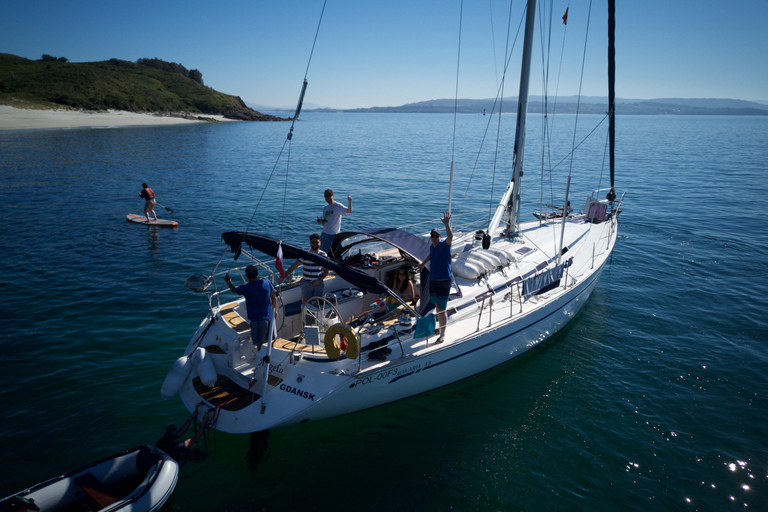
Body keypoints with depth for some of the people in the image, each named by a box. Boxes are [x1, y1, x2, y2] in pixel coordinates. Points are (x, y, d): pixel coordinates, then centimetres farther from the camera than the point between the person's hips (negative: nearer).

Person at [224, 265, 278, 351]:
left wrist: (228, 281, 26)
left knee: (259, 343, 9)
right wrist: (275, 311, 19)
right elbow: (274, 298, 4)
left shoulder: (245, 288, -16)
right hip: (269, 317, 5)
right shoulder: (267, 283, -6)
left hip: (257, 320, -5)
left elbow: (234, 290, 6)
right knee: (269, 341, 22)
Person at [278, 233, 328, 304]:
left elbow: (326, 271, 6)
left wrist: (319, 280, -11)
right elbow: (293, 267, -13)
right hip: (306, 283, -1)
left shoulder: (323, 255, -1)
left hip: (318, 284, 2)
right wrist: (282, 277, -22)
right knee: (305, 303, 1)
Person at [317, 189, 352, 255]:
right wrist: (320, 222, -8)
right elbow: (324, 222, 16)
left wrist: (350, 202, -40)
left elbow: (349, 211, -23)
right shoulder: (325, 208, 14)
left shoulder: (338, 206, -9)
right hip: (324, 233, 8)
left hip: (333, 234, -8)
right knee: (320, 251, 15)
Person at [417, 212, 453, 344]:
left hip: (444, 281, -7)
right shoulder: (432, 246, 9)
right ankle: (441, 325, 37)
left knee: (442, 309, -4)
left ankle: (442, 334, 5)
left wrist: (447, 224, -49)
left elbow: (450, 237, -35)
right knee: (436, 306, 18)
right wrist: (423, 263, 43)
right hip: (433, 280, 8)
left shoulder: (444, 245, -12)